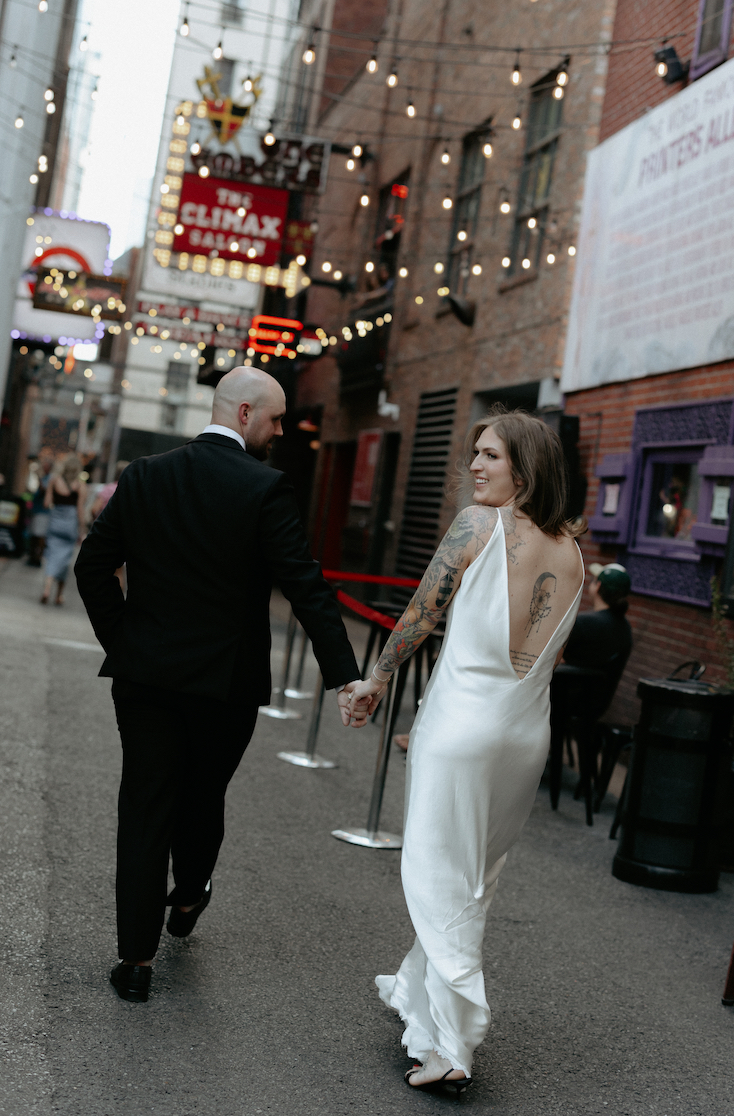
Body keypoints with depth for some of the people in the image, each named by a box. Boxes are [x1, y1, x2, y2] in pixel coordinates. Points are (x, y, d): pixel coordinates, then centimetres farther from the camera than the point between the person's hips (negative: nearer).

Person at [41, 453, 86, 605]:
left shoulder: (54, 480, 1)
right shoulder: (80, 485, -5)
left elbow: (46, 503, 0)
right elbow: (81, 510, -6)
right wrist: (81, 532, 0)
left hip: (55, 522, 1)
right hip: (71, 523, -1)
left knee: (52, 554, 3)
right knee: (64, 557, 9)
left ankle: (47, 588, -19)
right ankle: (59, 595, 17)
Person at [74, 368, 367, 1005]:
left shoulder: (143, 477, 0)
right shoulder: (266, 489, -13)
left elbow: (93, 566, 0)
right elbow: (307, 587, -18)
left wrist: (120, 642, 9)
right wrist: (345, 676, -17)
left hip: (144, 674, 2)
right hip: (227, 682, -2)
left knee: (145, 811, 8)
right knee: (204, 798, 21)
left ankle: (137, 959, 11)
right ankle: (187, 900, 45)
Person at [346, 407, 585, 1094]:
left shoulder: (479, 522, -11)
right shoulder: (572, 552, 6)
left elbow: (423, 611, -6)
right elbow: (547, 654, 13)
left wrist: (377, 677, 9)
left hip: (462, 722, -6)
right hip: (528, 732, 6)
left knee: (439, 879, 2)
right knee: (475, 881, 19)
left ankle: (452, 1048, 3)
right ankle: (415, 990, 38)